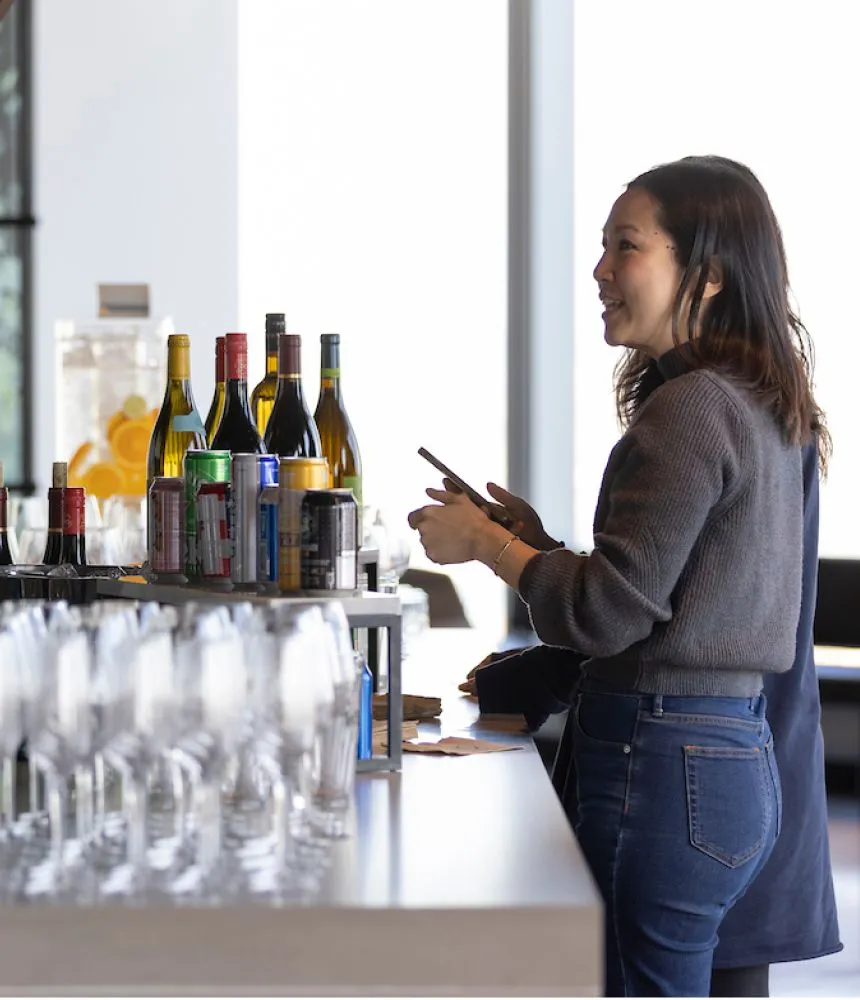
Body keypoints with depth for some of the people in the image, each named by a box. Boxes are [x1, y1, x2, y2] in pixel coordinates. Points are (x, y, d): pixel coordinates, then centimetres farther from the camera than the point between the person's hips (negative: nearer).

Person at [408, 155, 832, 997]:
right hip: (735, 750, 10)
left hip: (664, 768, -10)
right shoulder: (757, 408, 14)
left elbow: (609, 610, -16)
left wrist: (484, 541, -1)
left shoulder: (691, 408, -16)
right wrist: (534, 540, 15)